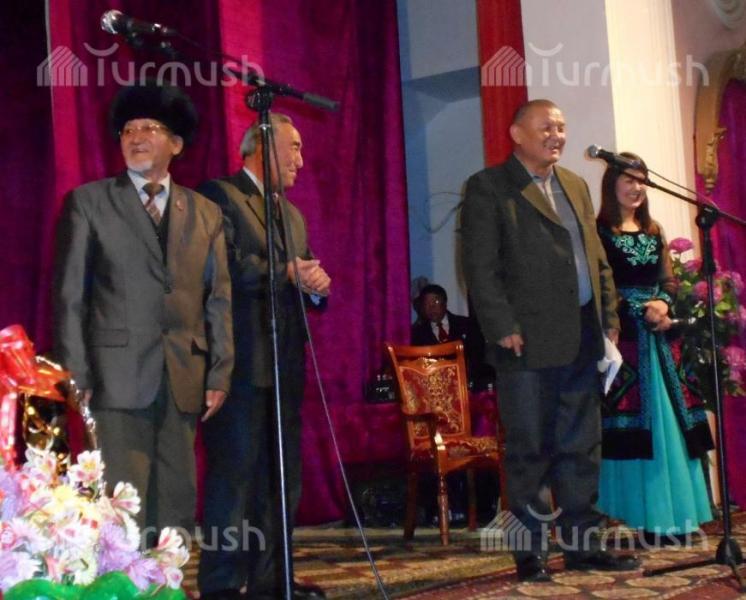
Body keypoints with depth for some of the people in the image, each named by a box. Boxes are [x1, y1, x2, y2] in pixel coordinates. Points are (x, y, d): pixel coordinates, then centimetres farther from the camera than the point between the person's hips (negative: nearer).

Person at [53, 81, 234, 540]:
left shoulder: (206, 213, 14)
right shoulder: (88, 203, 5)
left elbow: (219, 299, 11)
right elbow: (69, 295, 1)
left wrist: (219, 376, 3)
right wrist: (75, 379, -6)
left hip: (183, 381, 3)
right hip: (118, 378, -3)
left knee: (177, 503, 6)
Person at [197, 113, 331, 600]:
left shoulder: (292, 214, 23)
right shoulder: (220, 197, -3)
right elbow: (225, 268, -16)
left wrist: (316, 284, -1)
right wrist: (286, 273, -21)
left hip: (285, 365, 8)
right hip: (241, 362, -8)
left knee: (281, 476, 10)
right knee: (235, 474, -7)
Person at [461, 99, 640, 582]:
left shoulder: (576, 186, 18)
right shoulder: (489, 188, -2)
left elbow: (598, 258, 19)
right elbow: (481, 266, -9)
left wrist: (609, 318, 10)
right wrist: (503, 328, -15)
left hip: (582, 339, 6)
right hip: (528, 341, -6)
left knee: (582, 448, 10)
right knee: (530, 450, 1)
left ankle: (582, 542, 19)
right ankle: (530, 551, 10)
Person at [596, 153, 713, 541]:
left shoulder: (654, 232, 17)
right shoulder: (600, 232, -3)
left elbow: (668, 280, 13)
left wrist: (662, 304, -7)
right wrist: (640, 310, -15)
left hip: (657, 337, 6)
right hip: (624, 335, -6)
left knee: (668, 418, 5)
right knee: (634, 420, -6)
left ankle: (673, 512, 10)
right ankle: (649, 516, -3)